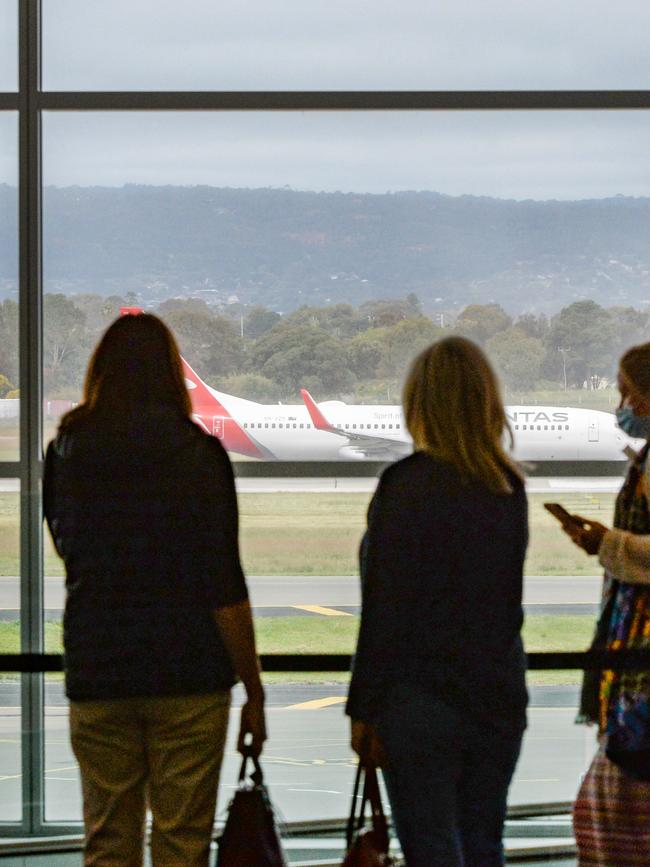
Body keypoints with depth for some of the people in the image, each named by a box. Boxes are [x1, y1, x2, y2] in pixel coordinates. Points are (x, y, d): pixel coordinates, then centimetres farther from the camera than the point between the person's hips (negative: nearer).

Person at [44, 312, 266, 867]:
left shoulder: (66, 453, 3)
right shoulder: (196, 453, -7)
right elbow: (225, 588, -10)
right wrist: (255, 692, -5)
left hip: (95, 674, 3)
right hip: (188, 674, -3)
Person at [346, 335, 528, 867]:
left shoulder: (407, 484, -13)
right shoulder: (510, 488, 6)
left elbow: (385, 610, -13)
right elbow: (505, 598, 10)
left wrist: (363, 709, -9)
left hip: (421, 702, -6)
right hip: (500, 696, 6)